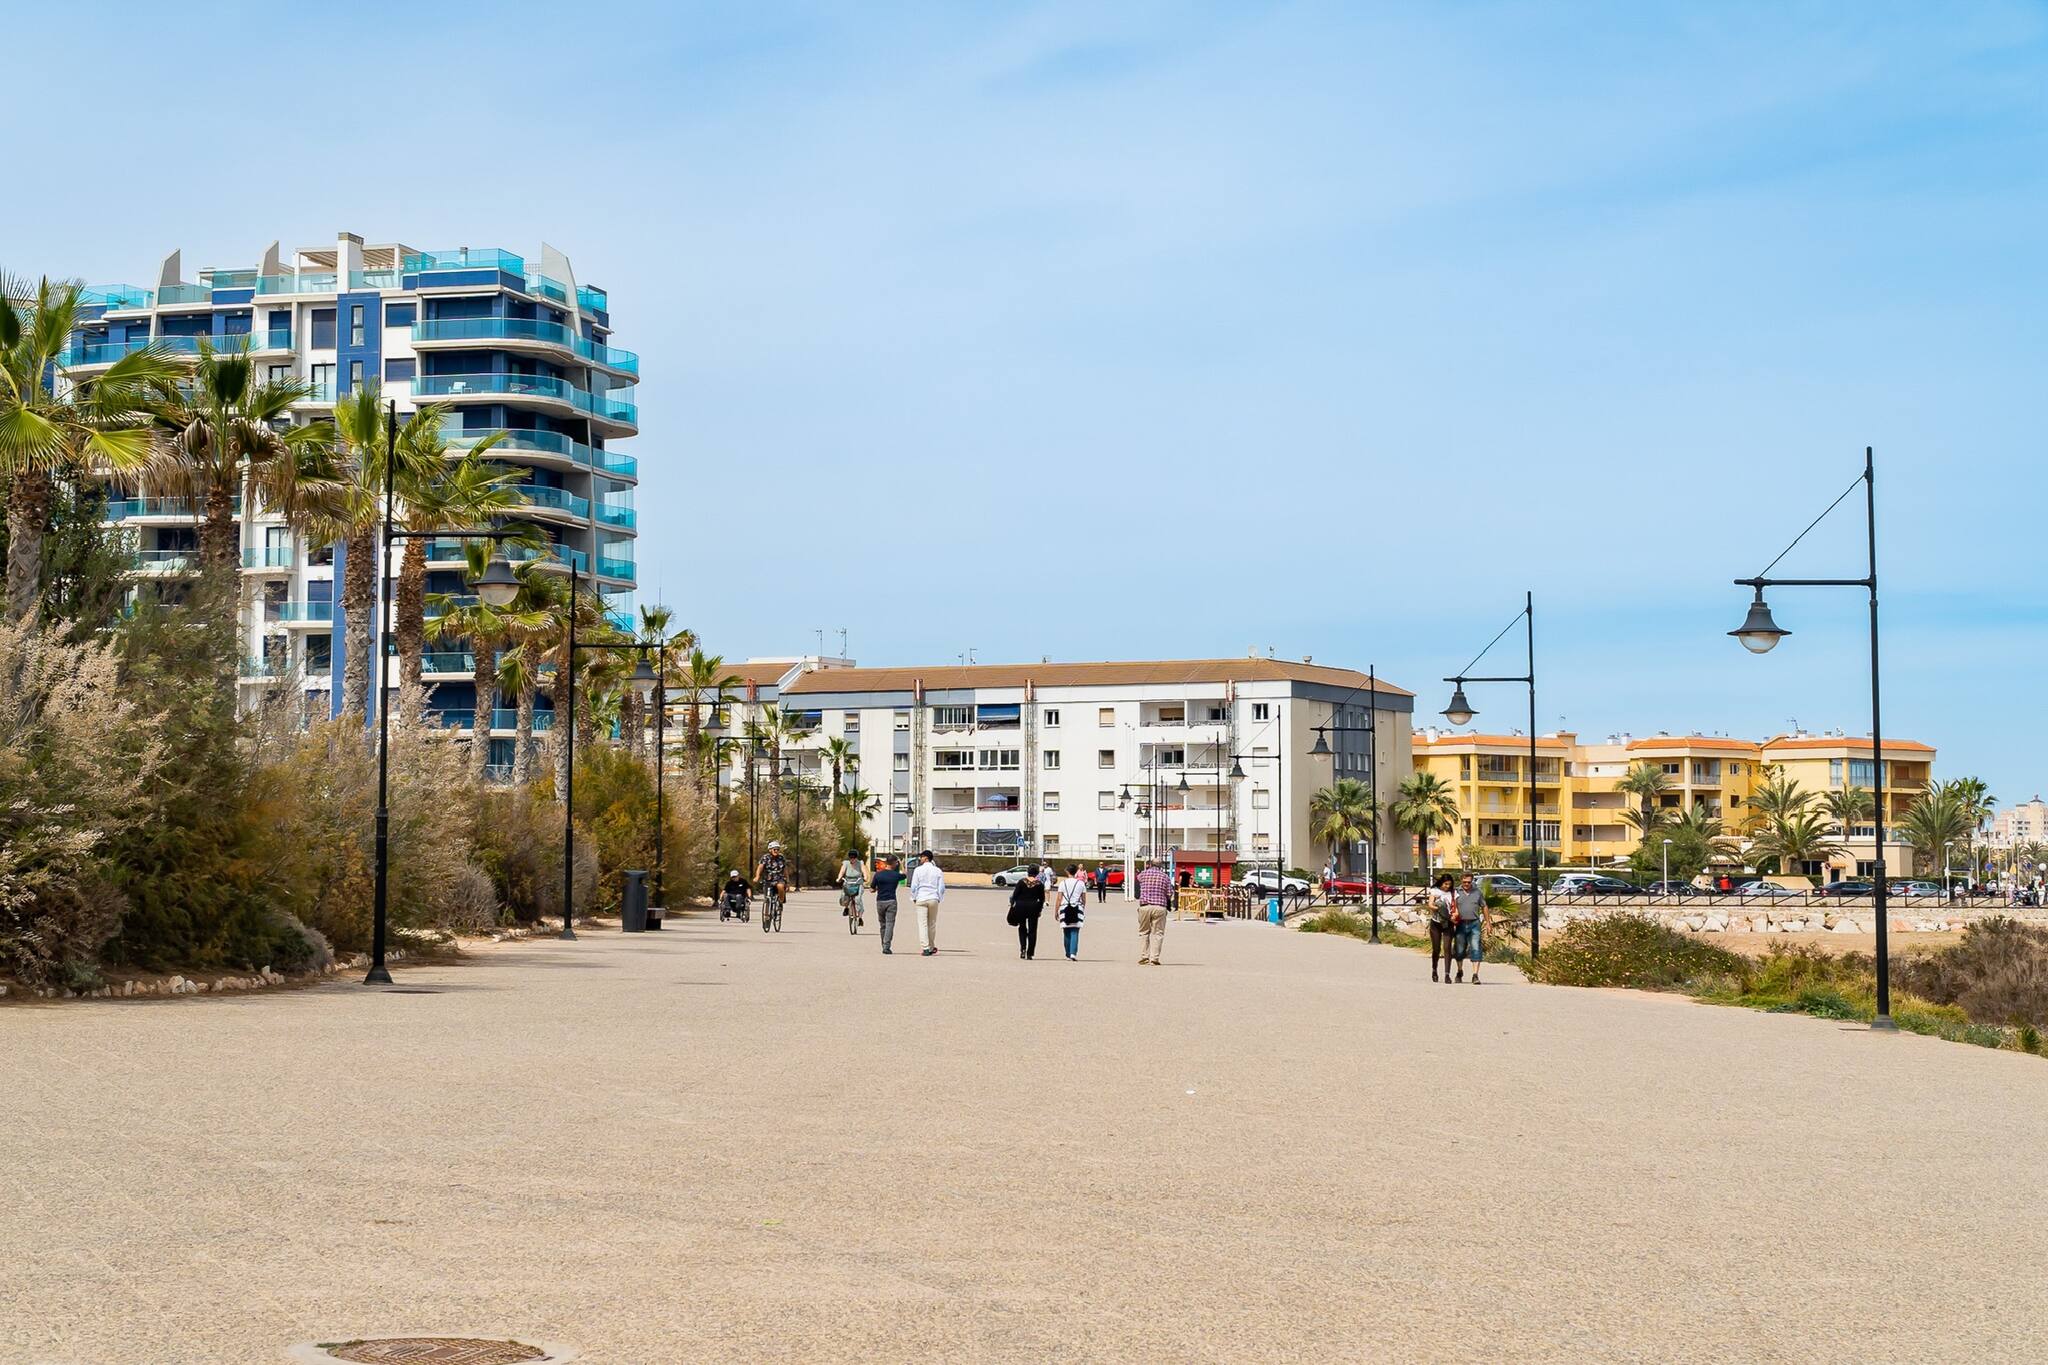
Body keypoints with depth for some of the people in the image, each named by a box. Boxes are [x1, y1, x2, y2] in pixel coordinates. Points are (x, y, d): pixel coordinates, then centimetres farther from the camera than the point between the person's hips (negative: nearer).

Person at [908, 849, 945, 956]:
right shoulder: (937, 871, 4)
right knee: (932, 924, 12)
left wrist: (913, 898, 10)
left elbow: (914, 886, -2)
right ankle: (932, 947, 18)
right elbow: (941, 888, 4)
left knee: (922, 924, -2)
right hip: (934, 899, 3)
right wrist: (939, 898, 16)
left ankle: (925, 948, -9)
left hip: (921, 899, -3)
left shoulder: (918, 870, -3)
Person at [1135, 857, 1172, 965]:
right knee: (1157, 933, 3)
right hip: (1159, 907, -1)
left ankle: (1143, 957, 7)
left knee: (1143, 932, 11)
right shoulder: (1165, 877, 3)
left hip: (1144, 906, 1)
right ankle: (1154, 958, -4)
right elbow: (1169, 894, 1)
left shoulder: (1142, 875, 5)